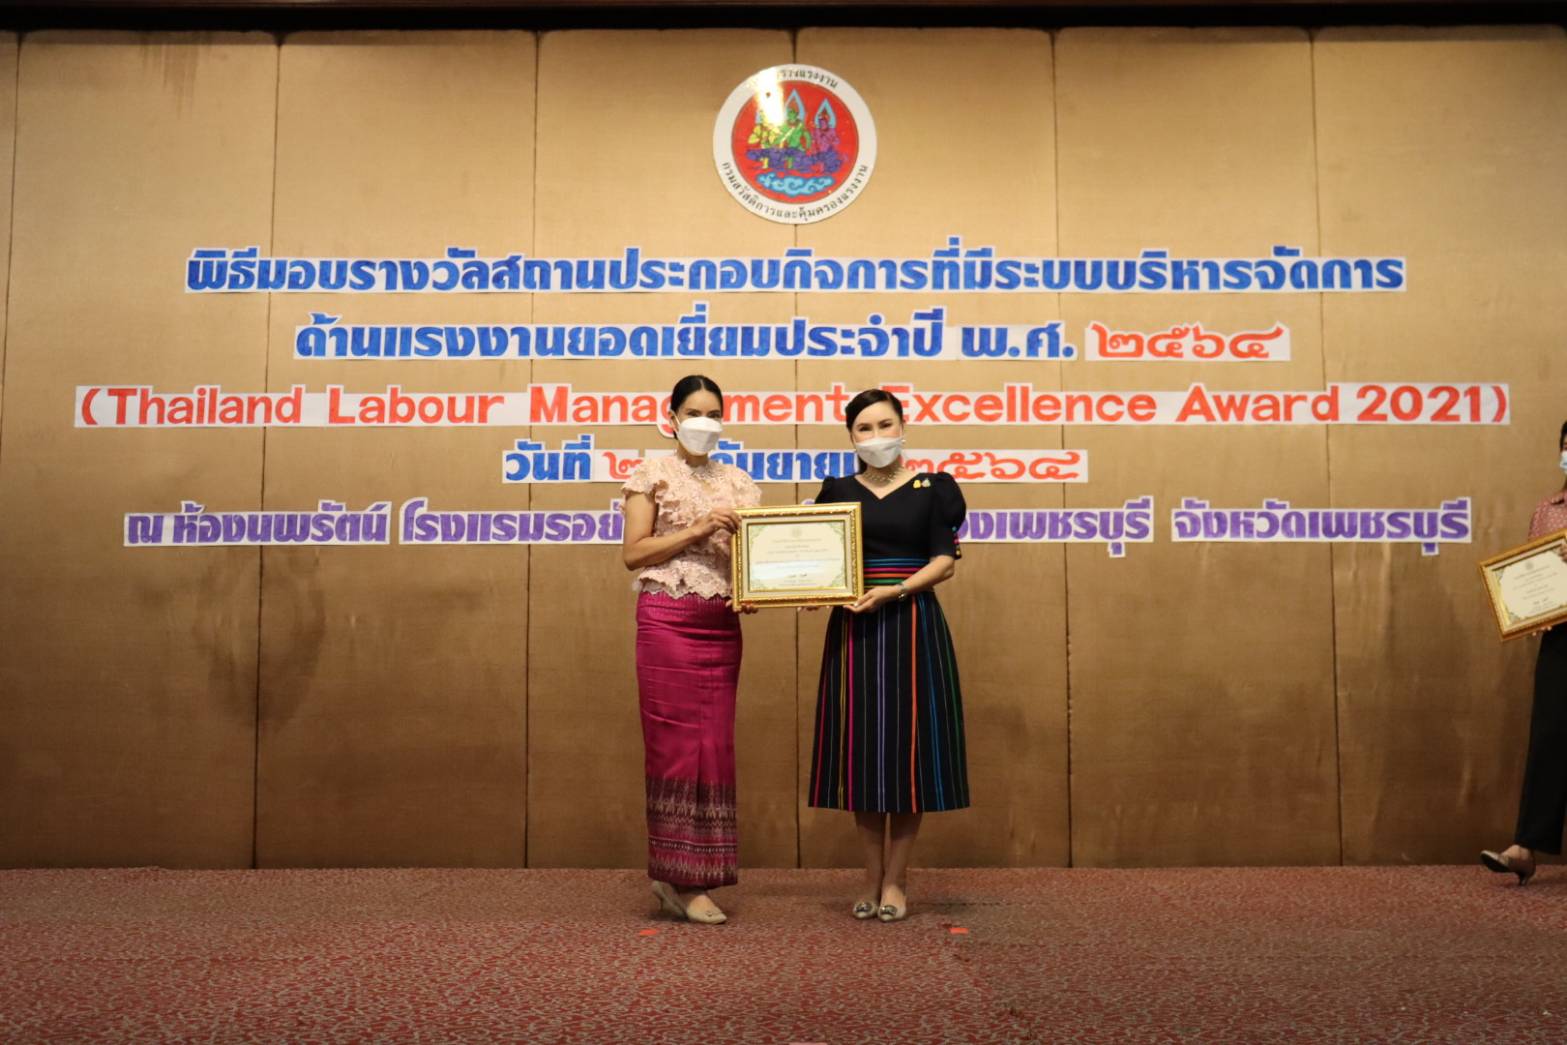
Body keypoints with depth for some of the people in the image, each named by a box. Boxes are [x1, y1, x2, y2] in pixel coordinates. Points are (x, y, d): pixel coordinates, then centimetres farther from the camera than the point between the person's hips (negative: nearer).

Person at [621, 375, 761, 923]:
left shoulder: (738, 482, 15)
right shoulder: (652, 473, 3)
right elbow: (633, 553, -5)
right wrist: (696, 529, -12)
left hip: (722, 625, 5)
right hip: (666, 620, -5)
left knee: (714, 745, 4)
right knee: (678, 742, -4)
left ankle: (676, 876, 15)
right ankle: (683, 877, 6)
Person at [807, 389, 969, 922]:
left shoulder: (930, 489, 4)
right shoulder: (839, 492, 11)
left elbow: (945, 561, -3)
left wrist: (894, 592, -17)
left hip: (911, 626, -2)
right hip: (854, 628, 2)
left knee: (907, 748, 0)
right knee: (862, 749, 3)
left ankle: (896, 879, 12)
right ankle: (873, 875, 16)